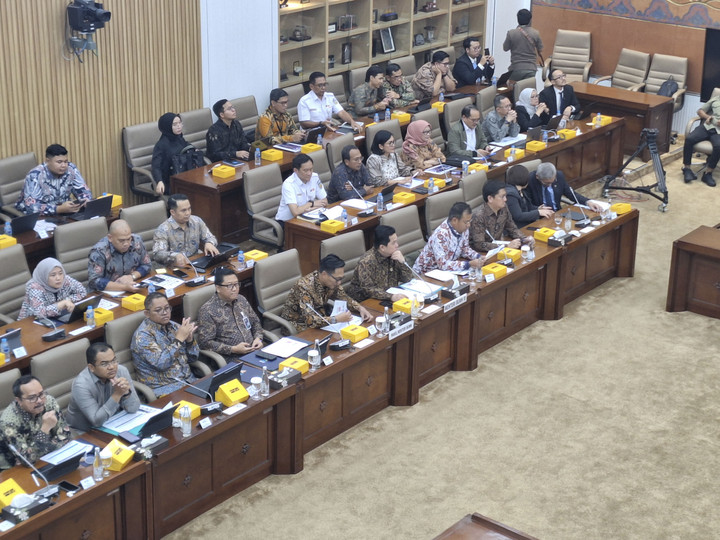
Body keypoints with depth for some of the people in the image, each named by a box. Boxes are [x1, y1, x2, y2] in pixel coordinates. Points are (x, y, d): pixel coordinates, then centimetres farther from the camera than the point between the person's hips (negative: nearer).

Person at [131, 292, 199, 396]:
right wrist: (179, 339, -18)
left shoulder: (173, 326, 10)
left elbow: (192, 358, 12)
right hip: (163, 388, -7)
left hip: (188, 381, 7)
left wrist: (190, 339, -7)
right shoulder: (142, 335, -9)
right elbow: (161, 363, -21)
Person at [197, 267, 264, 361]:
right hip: (231, 360, -6)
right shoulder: (207, 310, -8)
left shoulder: (241, 299, 14)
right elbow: (205, 342, -11)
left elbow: (255, 321, 27)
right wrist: (233, 349, -16)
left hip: (254, 352, 6)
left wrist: (258, 338, 6)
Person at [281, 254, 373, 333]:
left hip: (319, 321, 7)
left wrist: (360, 308, -10)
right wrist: (336, 319, -44)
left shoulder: (332, 281, -9)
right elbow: (310, 320, -37)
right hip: (298, 328, -7)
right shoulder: (305, 287, -30)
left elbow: (343, 298, 8)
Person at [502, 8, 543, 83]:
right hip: (531, 68, 1)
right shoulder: (535, 33, -5)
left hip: (516, 68, -1)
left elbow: (505, 48, 4)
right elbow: (540, 50, 6)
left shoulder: (511, 33, -9)